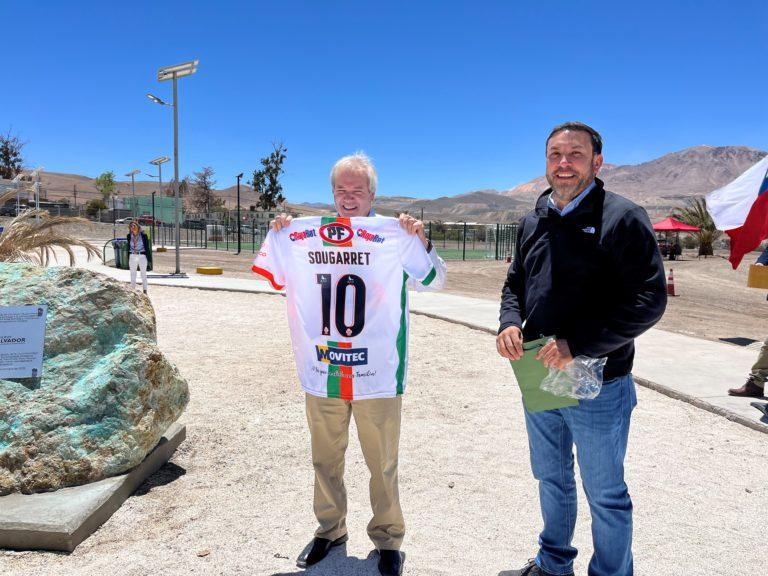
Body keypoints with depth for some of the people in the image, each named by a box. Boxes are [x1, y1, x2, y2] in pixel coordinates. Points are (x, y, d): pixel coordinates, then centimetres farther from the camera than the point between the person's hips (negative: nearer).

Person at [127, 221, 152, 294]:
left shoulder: (143, 235, -4)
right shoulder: (129, 236, 6)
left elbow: (147, 246, -1)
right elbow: (128, 246, 13)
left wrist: (149, 257, -4)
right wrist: (128, 258, 12)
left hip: (142, 256, -3)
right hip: (132, 257, 3)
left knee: (143, 273, 3)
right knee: (133, 273, 8)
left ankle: (145, 290, 10)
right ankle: (132, 289, 16)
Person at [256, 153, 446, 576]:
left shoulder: (394, 236, -4)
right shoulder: (305, 235, 3)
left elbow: (435, 281, -2)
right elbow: (277, 277, 17)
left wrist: (421, 242, -17)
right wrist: (277, 236, 1)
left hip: (377, 374, -3)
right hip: (321, 372, 3)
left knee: (382, 462, 11)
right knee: (325, 459, 19)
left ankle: (387, 537, 32)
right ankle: (329, 529, 40)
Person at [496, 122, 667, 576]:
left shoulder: (622, 217, -13)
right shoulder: (533, 221, 7)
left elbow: (650, 300, -18)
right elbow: (515, 283, 15)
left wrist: (578, 345, -25)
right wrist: (510, 322, -6)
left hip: (598, 386, -6)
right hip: (538, 381, 7)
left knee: (606, 496, 12)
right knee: (551, 480, 23)